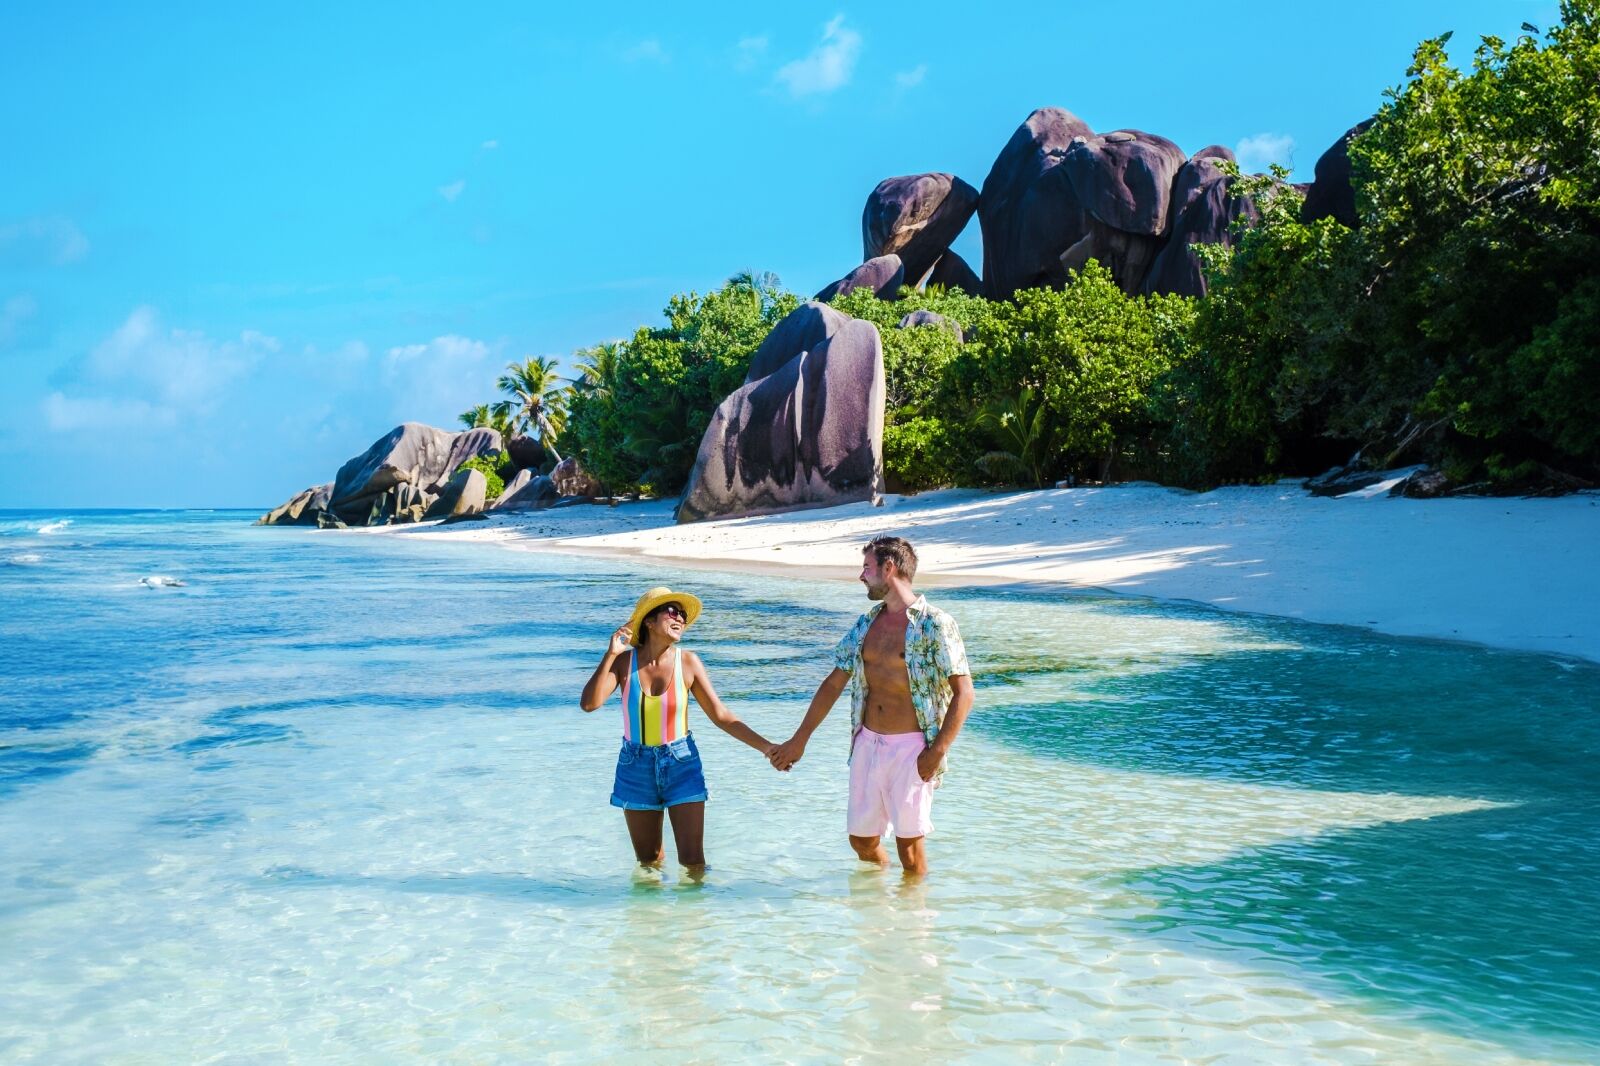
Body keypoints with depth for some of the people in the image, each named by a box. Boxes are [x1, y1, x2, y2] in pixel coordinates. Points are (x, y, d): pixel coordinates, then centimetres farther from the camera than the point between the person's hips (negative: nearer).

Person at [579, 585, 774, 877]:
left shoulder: (688, 662, -8)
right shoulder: (624, 661, -9)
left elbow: (721, 716, -5)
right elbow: (589, 703, -22)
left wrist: (765, 746, -11)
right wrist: (611, 654, -25)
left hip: (681, 764, 0)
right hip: (636, 766, 1)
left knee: (693, 861, -4)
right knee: (648, 862, 14)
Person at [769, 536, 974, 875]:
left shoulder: (935, 624, -9)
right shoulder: (866, 624, 11)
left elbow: (963, 692, -11)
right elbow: (834, 683, 15)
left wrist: (937, 751, -18)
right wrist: (799, 740, 15)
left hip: (911, 748, -6)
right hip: (867, 743, 6)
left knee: (909, 843, -1)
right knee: (862, 840, 12)